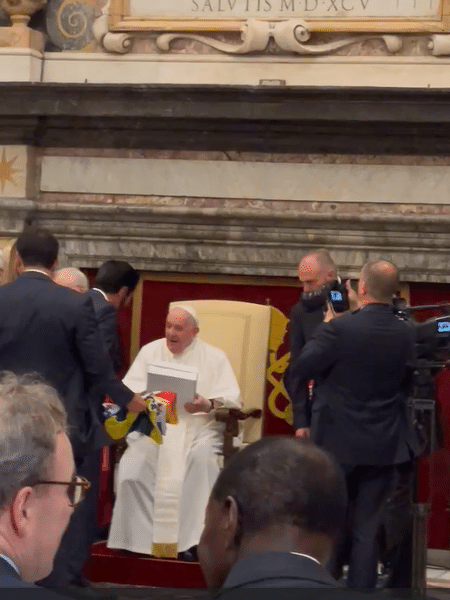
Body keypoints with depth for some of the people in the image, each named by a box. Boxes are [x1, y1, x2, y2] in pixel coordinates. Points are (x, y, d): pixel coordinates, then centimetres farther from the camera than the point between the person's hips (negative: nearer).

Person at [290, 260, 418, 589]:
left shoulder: (340, 327, -18)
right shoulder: (407, 334, -4)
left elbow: (302, 368, -9)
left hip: (339, 442, -3)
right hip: (384, 445, 3)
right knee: (368, 530, 9)